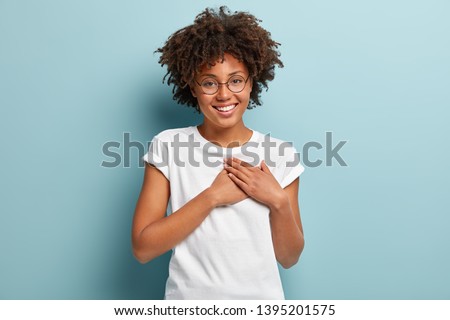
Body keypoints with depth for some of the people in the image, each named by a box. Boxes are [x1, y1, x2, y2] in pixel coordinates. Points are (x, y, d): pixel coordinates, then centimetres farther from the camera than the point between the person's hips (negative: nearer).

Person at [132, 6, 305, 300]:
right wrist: (212, 196, -21)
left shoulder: (280, 154, -7)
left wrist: (278, 201, -20)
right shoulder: (167, 146, -10)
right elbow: (142, 248, -15)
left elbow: (289, 258, -3)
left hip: (261, 296, 1)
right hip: (188, 296, -1)